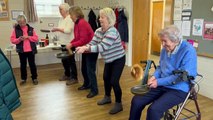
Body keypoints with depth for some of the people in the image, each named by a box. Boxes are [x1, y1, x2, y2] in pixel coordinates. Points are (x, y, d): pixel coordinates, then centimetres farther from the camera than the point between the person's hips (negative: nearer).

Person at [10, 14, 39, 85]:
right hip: (21, 51, 0)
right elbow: (12, 40, -2)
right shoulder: (16, 29, 1)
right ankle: (23, 79, 24)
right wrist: (19, 39, -19)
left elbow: (36, 38, -1)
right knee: (23, 65, 11)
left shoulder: (31, 29, 3)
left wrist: (28, 37, -14)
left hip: (31, 50, 0)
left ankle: (34, 78, 18)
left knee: (32, 64, 7)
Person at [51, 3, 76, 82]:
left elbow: (68, 30, -23)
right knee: (64, 60, 16)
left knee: (71, 61, -1)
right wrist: (56, 30, 2)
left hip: (69, 43, -9)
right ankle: (67, 75, 31)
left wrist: (57, 29, -20)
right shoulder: (61, 19, 14)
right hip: (63, 43, 9)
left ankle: (74, 77, 10)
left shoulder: (70, 18, -13)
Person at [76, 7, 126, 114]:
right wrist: (83, 47, -30)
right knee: (106, 78, 17)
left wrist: (86, 48, -45)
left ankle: (118, 104, 10)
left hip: (118, 59, -8)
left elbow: (102, 47, -39)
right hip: (109, 59, 8)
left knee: (114, 81, -9)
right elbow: (92, 43, -9)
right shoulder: (98, 31, -4)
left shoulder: (112, 32, -30)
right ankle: (107, 97, 39)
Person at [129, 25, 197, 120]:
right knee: (136, 101, -7)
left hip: (178, 90, -7)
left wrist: (159, 82, -20)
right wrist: (154, 76, -4)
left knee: (154, 109, -27)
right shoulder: (165, 49, 6)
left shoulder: (188, 51, -17)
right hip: (162, 86, 7)